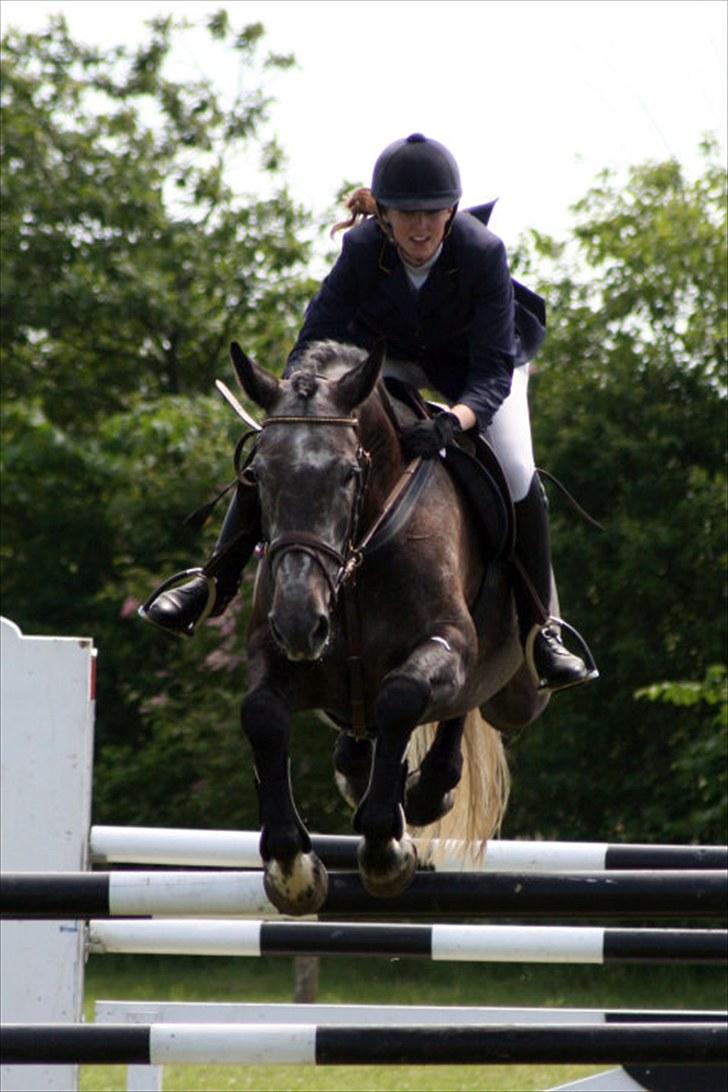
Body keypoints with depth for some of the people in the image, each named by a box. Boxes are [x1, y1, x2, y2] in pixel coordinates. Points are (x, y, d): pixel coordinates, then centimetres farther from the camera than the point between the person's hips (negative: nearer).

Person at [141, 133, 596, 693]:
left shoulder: (484, 253, -36)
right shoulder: (362, 248, -31)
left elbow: (493, 372, -37)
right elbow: (315, 342, -28)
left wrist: (452, 422, -57)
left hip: (475, 366, -2)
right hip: (387, 353, 2)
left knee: (517, 476, -23)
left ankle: (540, 631, -9)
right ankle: (215, 583, 2)